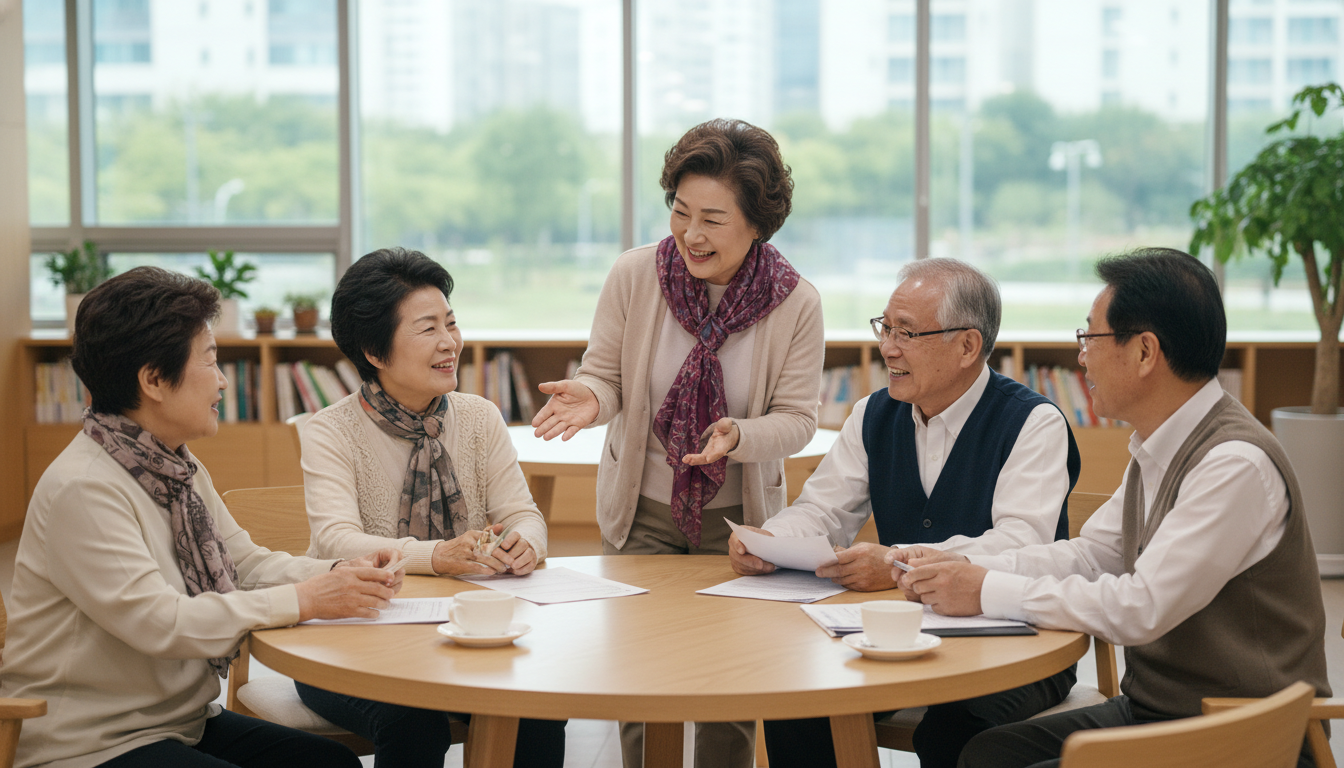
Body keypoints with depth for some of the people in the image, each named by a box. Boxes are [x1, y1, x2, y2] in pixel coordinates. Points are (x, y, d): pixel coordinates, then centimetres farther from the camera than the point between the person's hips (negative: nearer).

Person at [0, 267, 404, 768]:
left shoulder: (178, 467, 11)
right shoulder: (82, 489, -21)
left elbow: (245, 561, 11)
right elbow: (159, 623, -26)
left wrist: (339, 576, -7)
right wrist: (302, 601, -23)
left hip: (182, 722, 9)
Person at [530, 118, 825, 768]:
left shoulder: (796, 304, -12)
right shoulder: (634, 276, -11)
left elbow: (796, 419, -9)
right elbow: (606, 375, -3)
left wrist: (737, 436, -30)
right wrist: (589, 398, -27)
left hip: (739, 518, 0)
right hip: (642, 511, 0)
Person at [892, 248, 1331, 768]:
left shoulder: (1236, 465, -23)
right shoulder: (1160, 450, 8)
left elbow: (1141, 608, -26)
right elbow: (1091, 553, 16)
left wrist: (988, 592, -17)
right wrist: (968, 568, 1)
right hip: (1150, 708, 9)